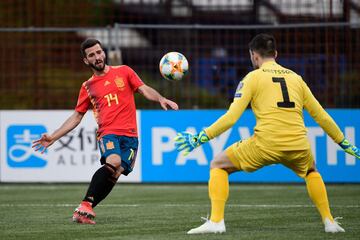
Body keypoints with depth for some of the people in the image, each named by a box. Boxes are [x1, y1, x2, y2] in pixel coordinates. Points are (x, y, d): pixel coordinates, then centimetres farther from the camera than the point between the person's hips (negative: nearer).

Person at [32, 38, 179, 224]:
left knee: (115, 173, -19)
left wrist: (161, 99, -14)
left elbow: (145, 90, 7)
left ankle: (85, 211, -15)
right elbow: (76, 117, 19)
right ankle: (86, 205, -30)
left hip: (130, 135, 1)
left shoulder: (123, 72, 14)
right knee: (113, 161, -32)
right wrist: (53, 137, 12)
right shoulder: (88, 87, 16)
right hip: (108, 132, -1)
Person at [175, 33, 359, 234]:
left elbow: (231, 118, -4)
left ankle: (216, 221, -1)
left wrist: (201, 138, 0)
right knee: (311, 172, 38)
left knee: (218, 165, 15)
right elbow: (321, 116, 22)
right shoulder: (296, 78, 19)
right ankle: (329, 221, 27)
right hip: (298, 147, 4)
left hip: (266, 145, -4)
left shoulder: (253, 77, 6)